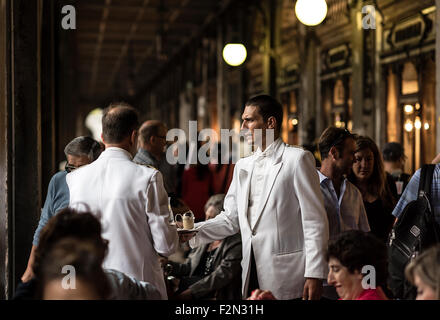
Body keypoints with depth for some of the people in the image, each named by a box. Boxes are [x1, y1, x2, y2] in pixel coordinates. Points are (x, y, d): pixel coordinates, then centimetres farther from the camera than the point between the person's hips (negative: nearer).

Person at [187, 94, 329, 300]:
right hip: (252, 275, 6)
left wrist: (314, 275, -13)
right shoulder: (243, 166, 16)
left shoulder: (297, 159, -4)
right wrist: (194, 232, 1)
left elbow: (315, 221, -8)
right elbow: (230, 219, 17)